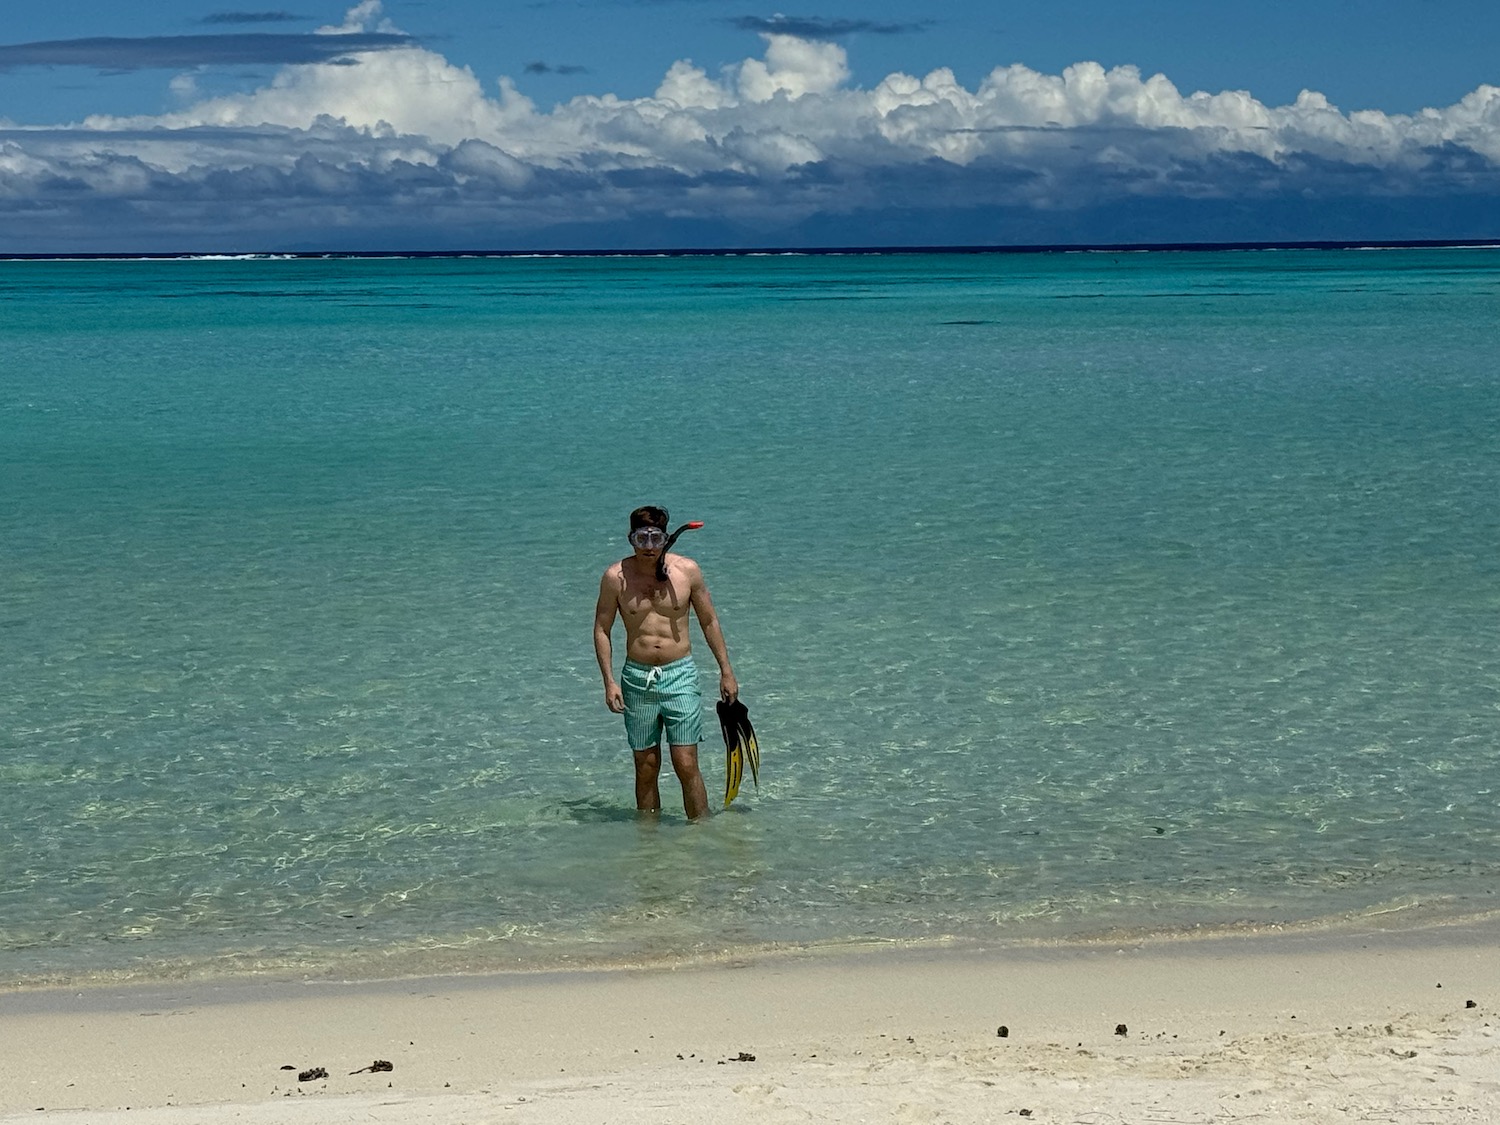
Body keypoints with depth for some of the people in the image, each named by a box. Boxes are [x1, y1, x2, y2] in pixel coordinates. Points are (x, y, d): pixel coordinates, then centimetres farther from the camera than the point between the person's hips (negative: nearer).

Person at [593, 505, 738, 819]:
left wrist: (726, 671, 7)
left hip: (680, 676, -1)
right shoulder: (616, 577, -4)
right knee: (646, 769, 7)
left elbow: (709, 621, 8)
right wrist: (609, 681, -5)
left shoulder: (687, 570, -2)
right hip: (636, 679, 1)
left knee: (686, 766, -6)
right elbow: (601, 630, 4)